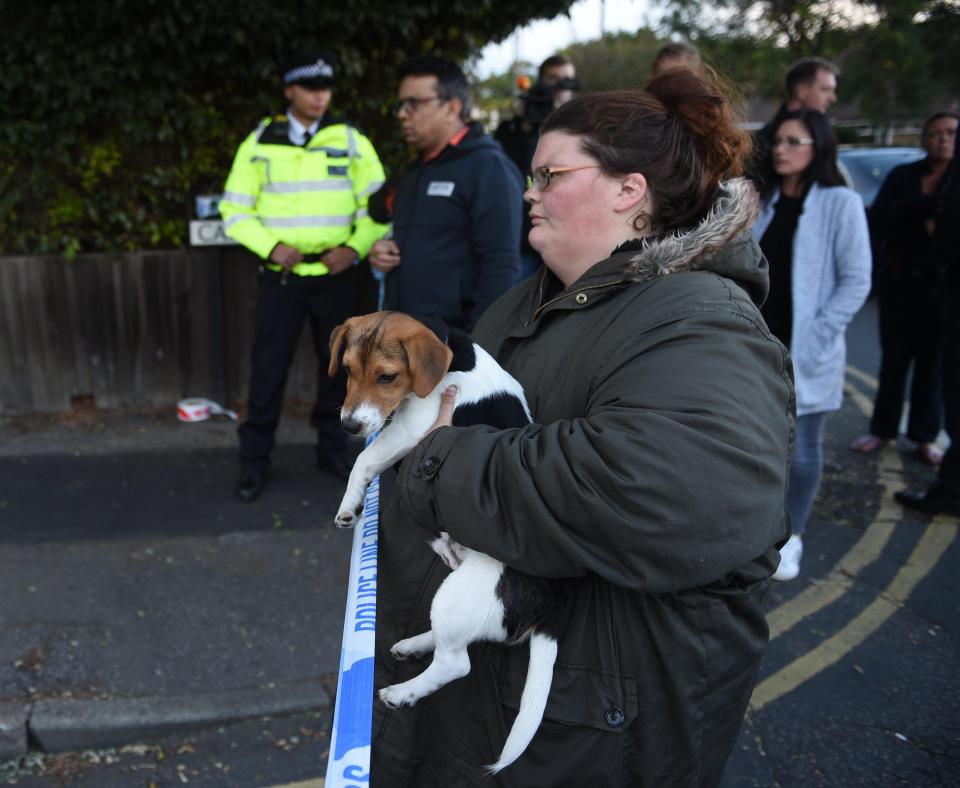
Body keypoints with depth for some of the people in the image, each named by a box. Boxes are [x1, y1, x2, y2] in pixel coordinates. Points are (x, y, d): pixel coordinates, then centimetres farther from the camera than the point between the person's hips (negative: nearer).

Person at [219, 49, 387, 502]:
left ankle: (332, 451, 26)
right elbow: (235, 210, 3)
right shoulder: (260, 143, 2)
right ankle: (254, 461, 15)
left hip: (336, 277, 1)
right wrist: (272, 247, -13)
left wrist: (355, 248, -13)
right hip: (281, 277, -1)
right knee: (268, 368, 2)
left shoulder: (350, 140, 2)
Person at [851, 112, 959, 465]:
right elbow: (878, 223, -6)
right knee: (893, 359, 7)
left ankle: (925, 437, 15)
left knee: (932, 360, 5)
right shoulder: (903, 176, 3)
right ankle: (882, 430, 18)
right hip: (901, 279, 1)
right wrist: (924, 228, -15)